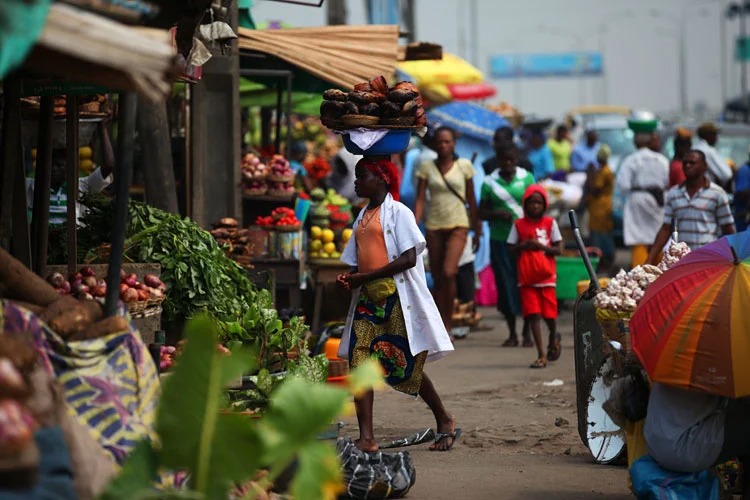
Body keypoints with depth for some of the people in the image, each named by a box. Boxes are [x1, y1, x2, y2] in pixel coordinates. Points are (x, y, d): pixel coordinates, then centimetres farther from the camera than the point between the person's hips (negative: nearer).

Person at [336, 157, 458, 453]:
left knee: (407, 367, -1)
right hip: (368, 299, 7)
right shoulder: (362, 217, 18)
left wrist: (365, 277, -17)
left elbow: (409, 259, -14)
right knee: (359, 363, -8)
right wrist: (349, 279, -1)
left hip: (397, 298, -7)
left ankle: (445, 423, 18)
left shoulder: (398, 212, -5)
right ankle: (366, 437, -11)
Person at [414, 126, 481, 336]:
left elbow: (471, 200, 8)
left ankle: (447, 324, -10)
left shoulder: (464, 166, 2)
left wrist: (477, 231, 11)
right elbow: (420, 200, 0)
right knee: (437, 279, 5)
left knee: (448, 273, -20)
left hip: (457, 226, -2)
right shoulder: (427, 168, 3)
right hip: (434, 226, 2)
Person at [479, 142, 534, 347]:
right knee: (505, 284, 2)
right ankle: (512, 333, 12)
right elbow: (482, 212, 7)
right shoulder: (489, 182, 5)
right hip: (499, 239, 1)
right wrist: (497, 214, -13)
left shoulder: (527, 178, 4)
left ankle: (527, 333, 7)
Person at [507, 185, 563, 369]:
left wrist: (541, 246, -14)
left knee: (549, 314, 2)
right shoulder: (519, 225, 4)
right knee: (533, 314, -7)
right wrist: (524, 246, -13)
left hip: (546, 276, 0)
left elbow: (559, 249, 0)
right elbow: (511, 249, 6)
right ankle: (541, 355, -5)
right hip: (527, 278, 0)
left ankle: (553, 338, 36)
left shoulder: (550, 223, 3)